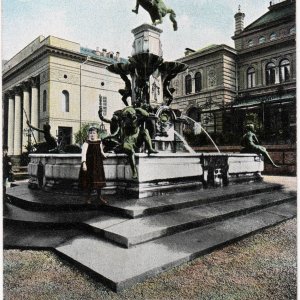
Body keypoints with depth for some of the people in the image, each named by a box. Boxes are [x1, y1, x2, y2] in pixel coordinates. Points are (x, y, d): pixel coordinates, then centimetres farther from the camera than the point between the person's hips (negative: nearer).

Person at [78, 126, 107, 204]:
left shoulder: (99, 142, 5)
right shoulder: (86, 143, -8)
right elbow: (83, 153, -17)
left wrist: (104, 155, -6)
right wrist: (84, 163, -27)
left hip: (98, 164, 4)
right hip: (89, 164, -3)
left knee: (99, 179, 7)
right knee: (89, 180, 3)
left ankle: (99, 196, 22)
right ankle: (89, 196, 20)